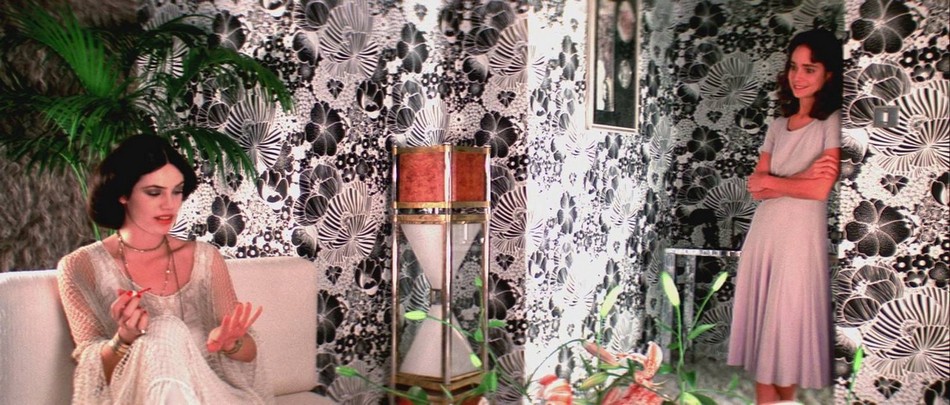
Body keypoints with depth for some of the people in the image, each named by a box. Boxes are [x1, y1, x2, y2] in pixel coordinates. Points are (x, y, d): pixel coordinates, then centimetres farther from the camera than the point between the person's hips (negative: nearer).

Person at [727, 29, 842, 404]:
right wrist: (800, 178, -10)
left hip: (801, 235, -6)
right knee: (759, 321, 7)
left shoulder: (833, 122, -5)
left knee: (787, 325, 1)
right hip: (763, 232, 6)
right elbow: (756, 188, 6)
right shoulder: (779, 125, 13)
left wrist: (770, 180, -2)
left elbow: (820, 190, -15)